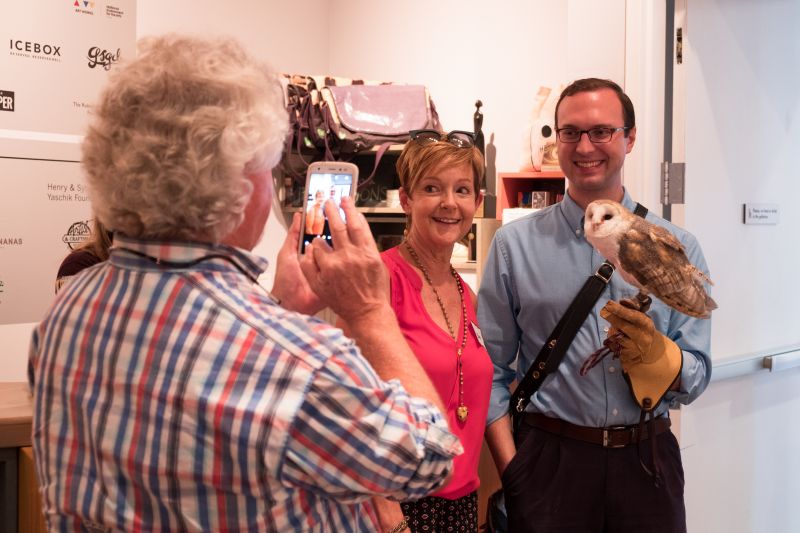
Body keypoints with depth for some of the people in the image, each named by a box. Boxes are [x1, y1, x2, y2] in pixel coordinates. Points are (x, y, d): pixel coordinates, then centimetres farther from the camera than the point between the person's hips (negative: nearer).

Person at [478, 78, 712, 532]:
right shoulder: (514, 245, -1)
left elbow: (695, 378, 1)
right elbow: (491, 370, 0)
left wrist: (653, 349, -19)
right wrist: (513, 470, -7)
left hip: (647, 460, 2)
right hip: (547, 460, -1)